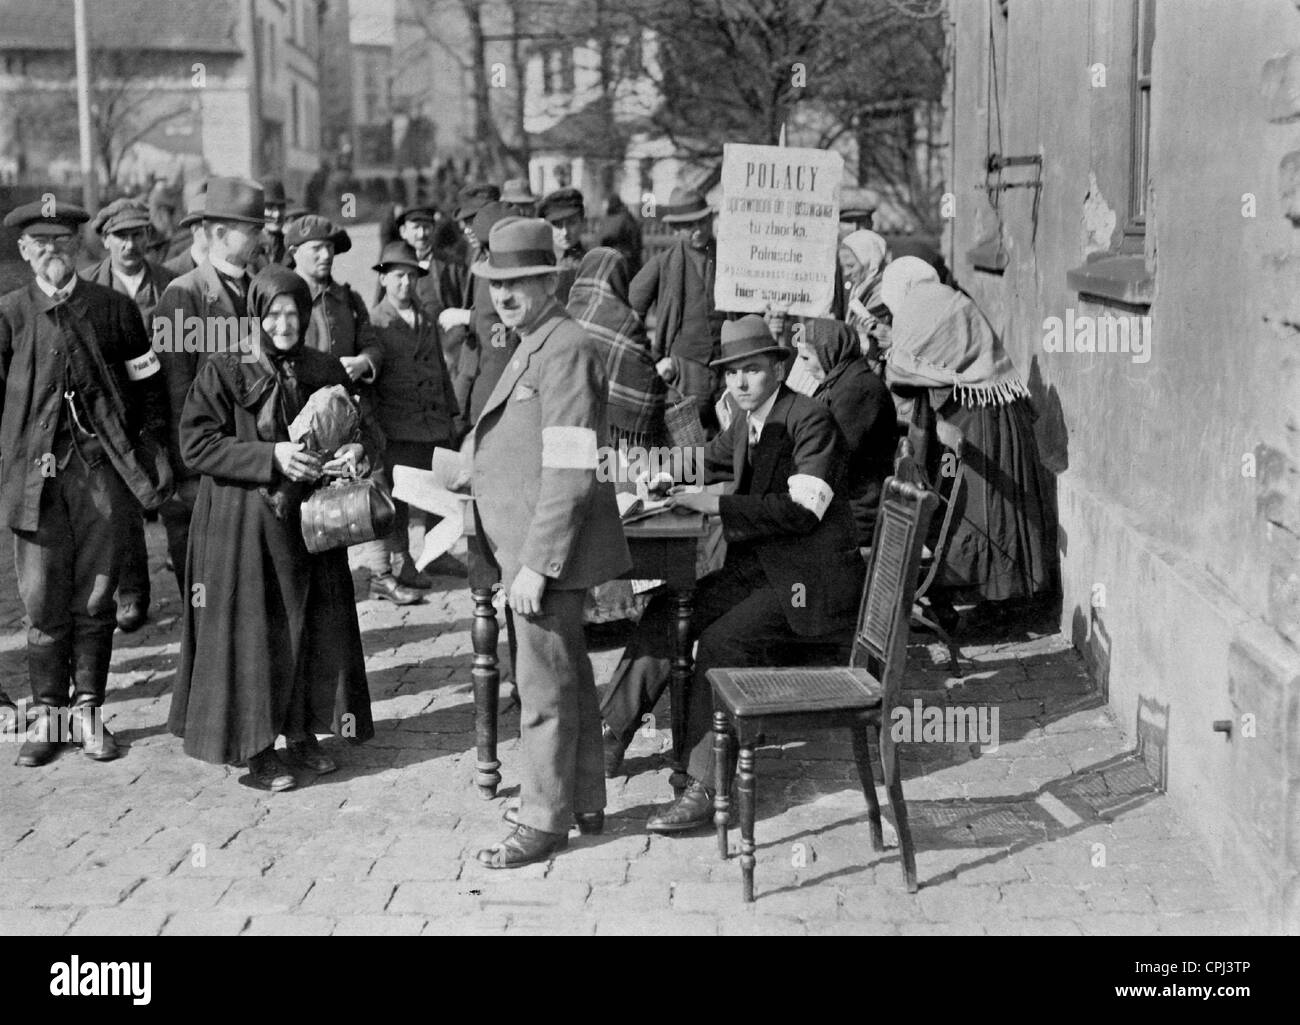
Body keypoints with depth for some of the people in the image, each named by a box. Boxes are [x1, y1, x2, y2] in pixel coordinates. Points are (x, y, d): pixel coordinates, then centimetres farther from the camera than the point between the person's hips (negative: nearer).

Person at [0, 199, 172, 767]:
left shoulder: (115, 309, 7)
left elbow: (147, 386, 10)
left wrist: (154, 457, 4)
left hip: (104, 470, 1)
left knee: (95, 600, 5)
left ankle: (87, 711, 17)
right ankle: (47, 714, 14)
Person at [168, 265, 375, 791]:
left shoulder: (325, 371, 4)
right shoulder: (224, 371, -8)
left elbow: (356, 427, 14)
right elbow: (195, 445, -13)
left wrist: (355, 449, -10)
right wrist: (270, 457, -21)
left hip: (309, 517, 4)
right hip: (241, 520, -4)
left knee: (316, 623, 8)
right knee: (251, 625, 0)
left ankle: (303, 732, 25)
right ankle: (255, 747, 12)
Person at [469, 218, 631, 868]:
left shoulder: (565, 351, -18)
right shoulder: (535, 346, 15)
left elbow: (570, 473, -24)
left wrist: (536, 565, -25)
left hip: (549, 548, -10)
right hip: (533, 547, 10)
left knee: (544, 685, -1)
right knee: (567, 675, 18)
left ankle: (543, 822, 11)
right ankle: (584, 802, 31)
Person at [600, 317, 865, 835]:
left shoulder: (811, 419, -14)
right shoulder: (744, 424, 12)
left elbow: (803, 510, -23)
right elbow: (704, 464, 29)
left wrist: (719, 505, -24)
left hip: (811, 579, -8)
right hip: (760, 569, 8)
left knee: (721, 639, -26)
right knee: (666, 613, -6)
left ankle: (705, 787, -22)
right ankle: (608, 738, 0)